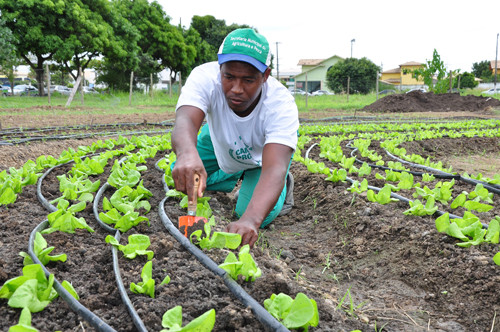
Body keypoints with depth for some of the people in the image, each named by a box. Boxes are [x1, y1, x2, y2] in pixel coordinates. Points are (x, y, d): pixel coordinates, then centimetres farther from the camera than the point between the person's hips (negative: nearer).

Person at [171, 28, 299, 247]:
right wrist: (187, 153, -82)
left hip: (266, 149, -3)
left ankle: (283, 186, 13)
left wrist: (250, 220, -72)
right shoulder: (205, 78, -37)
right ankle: (237, 175, 19)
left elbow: (274, 169, -53)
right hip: (222, 143, 3)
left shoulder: (281, 104, -41)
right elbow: (185, 119, -56)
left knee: (260, 214, -21)